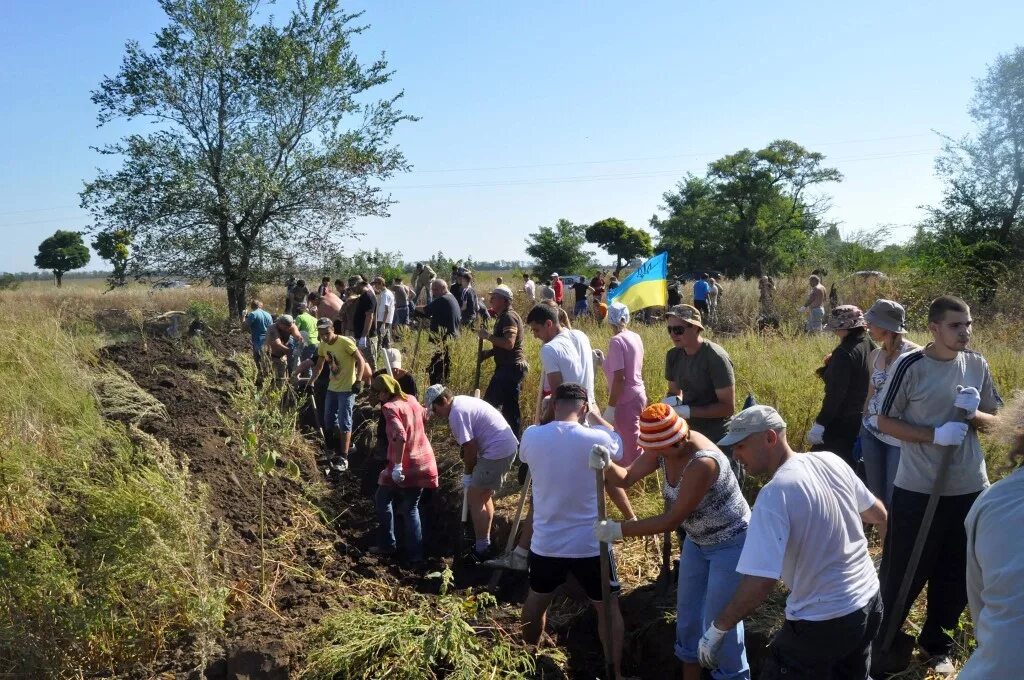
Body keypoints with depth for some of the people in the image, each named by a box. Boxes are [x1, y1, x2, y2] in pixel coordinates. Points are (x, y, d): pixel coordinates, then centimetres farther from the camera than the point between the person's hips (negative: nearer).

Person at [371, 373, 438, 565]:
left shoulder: (390, 407, -16)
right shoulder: (411, 399, 6)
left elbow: (400, 436, -29)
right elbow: (425, 418, 25)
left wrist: (397, 466, -26)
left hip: (405, 466, -6)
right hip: (424, 463, 6)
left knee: (382, 500, 19)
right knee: (411, 508, 18)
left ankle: (387, 545, 25)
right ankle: (415, 554, 14)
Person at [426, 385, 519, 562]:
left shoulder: (456, 413, -16)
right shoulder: (462, 401, 16)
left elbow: (470, 448, -16)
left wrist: (467, 473, -2)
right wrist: (470, 469, 14)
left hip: (496, 452, -10)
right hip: (509, 447, 10)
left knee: (474, 498, -1)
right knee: (484, 496, 21)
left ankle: (481, 550, 3)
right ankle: (485, 543, 31)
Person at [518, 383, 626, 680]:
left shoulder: (531, 437, -11)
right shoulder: (597, 439, -17)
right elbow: (617, 441, 7)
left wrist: (549, 413, 20)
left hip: (545, 543, 3)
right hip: (591, 544, -3)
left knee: (536, 600, 27)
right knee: (607, 608, 17)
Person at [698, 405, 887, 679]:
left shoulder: (775, 494, -26)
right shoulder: (830, 461, -5)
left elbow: (759, 583, -30)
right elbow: (879, 515, 11)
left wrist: (718, 628, -18)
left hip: (823, 623, -7)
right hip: (870, 601, 7)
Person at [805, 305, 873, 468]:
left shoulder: (845, 352, -21)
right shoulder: (869, 346, 5)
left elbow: (835, 393, -23)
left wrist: (820, 424, -22)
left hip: (842, 421, -9)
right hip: (862, 417, 9)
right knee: (852, 465, 19)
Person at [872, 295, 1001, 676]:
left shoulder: (977, 365, 1)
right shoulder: (910, 366, -13)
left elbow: (993, 421, 10)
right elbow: (885, 422, -9)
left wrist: (974, 414, -13)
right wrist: (935, 434, -22)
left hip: (969, 488, 5)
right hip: (918, 490, -4)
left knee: (956, 573, 16)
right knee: (903, 571, 8)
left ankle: (937, 642, 36)